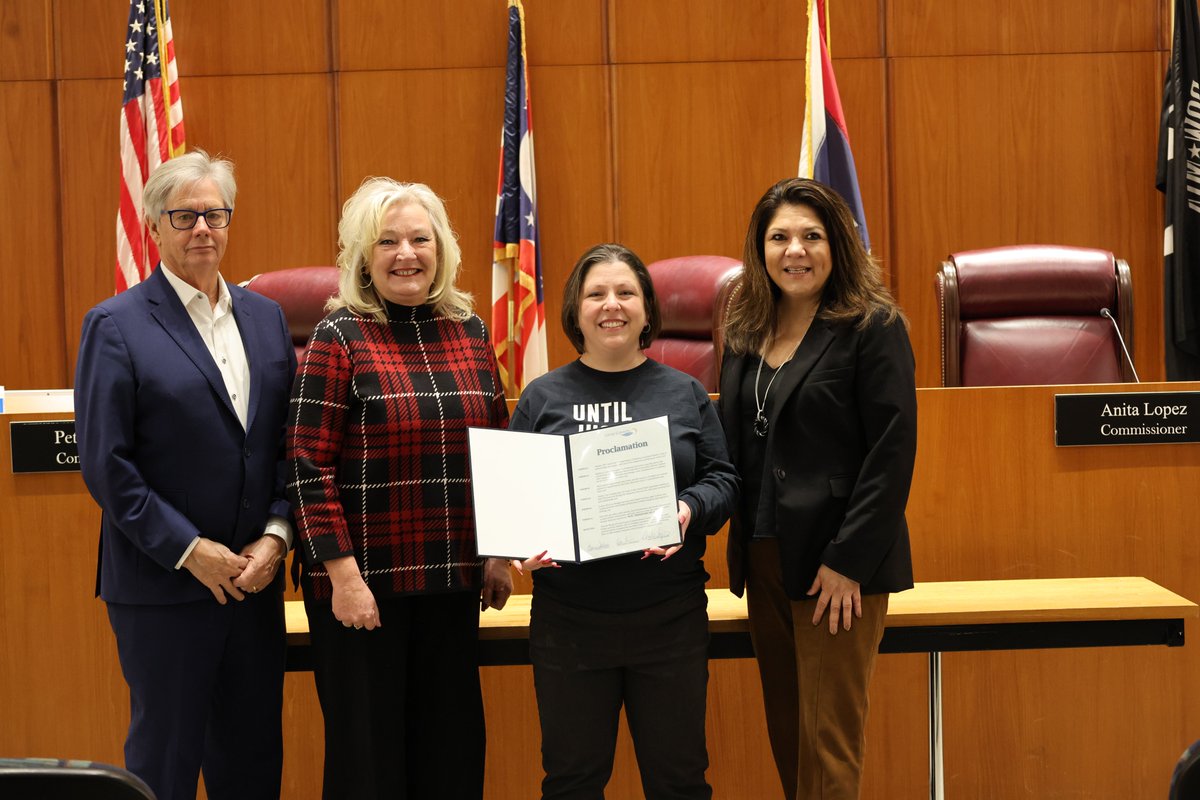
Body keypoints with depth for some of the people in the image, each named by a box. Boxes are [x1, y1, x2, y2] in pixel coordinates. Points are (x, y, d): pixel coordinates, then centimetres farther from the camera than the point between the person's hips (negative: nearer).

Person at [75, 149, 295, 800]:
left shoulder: (265, 317, 10)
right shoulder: (116, 325, -5)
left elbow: (287, 443, 10)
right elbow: (105, 465, -10)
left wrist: (275, 535, -4)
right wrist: (191, 550, -13)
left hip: (255, 577, 5)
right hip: (163, 584, -5)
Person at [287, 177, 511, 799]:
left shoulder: (469, 333, 8)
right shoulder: (339, 338, -6)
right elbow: (309, 469, -11)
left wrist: (498, 555, 10)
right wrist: (343, 574, -15)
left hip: (453, 580, 5)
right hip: (363, 583, -5)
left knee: (453, 748, 11)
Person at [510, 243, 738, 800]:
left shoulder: (684, 394, 7)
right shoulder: (543, 397, 6)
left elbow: (722, 479, 6)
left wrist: (690, 511, -15)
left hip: (669, 615, 0)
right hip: (567, 618, 0)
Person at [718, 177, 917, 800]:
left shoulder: (872, 328, -7)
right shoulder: (745, 333, 12)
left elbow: (892, 453, -12)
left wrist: (849, 560, -16)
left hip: (838, 565, -6)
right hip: (762, 559, 6)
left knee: (827, 745, -4)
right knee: (785, 736, 11)